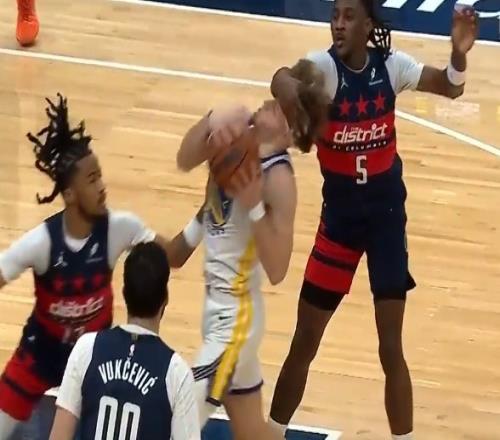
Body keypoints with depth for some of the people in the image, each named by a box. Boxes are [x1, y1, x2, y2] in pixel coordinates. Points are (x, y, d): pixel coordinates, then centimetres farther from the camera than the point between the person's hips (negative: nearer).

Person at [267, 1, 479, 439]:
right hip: (340, 212, 0)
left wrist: (459, 54, -26)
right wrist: (288, 87, -63)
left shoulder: (390, 65, -9)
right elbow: (284, 78, -37)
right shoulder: (325, 65, -17)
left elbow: (451, 87, -2)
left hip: (387, 211, 0)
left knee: (391, 350, -1)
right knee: (303, 345, 8)